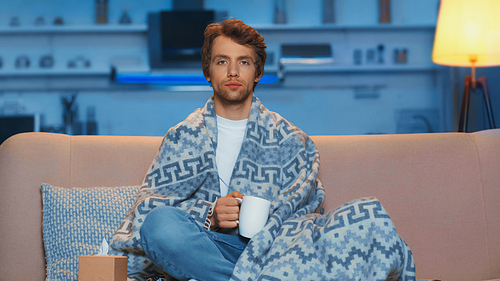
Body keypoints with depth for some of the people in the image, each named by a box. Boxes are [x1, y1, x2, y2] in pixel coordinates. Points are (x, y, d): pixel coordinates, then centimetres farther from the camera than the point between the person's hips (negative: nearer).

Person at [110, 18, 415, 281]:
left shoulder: (288, 139, 16)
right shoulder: (183, 137, 16)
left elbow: (304, 203, 3)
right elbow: (150, 204, 5)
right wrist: (209, 215, -14)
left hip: (273, 245, 1)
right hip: (210, 247, 0)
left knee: (366, 216, -23)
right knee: (161, 222, -34)